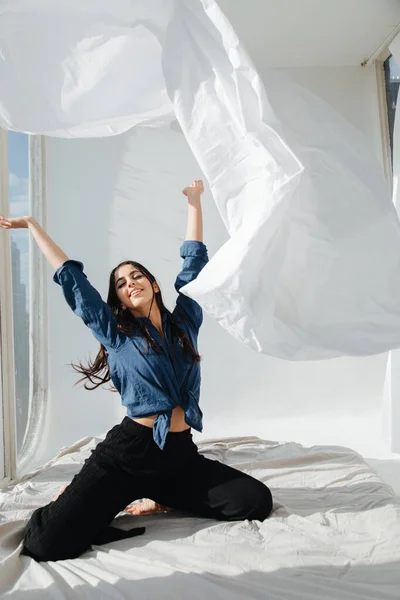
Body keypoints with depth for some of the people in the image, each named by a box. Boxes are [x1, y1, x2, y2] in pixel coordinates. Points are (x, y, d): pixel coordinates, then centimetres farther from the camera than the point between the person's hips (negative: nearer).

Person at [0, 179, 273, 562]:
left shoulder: (184, 321, 9)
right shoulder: (115, 333, 3)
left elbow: (194, 261, 15)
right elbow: (71, 277, 8)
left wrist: (194, 203, 19)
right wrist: (32, 225, 16)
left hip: (181, 454, 4)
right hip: (127, 452, -4)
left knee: (257, 502, -9)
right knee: (48, 543, -19)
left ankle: (158, 498, 10)